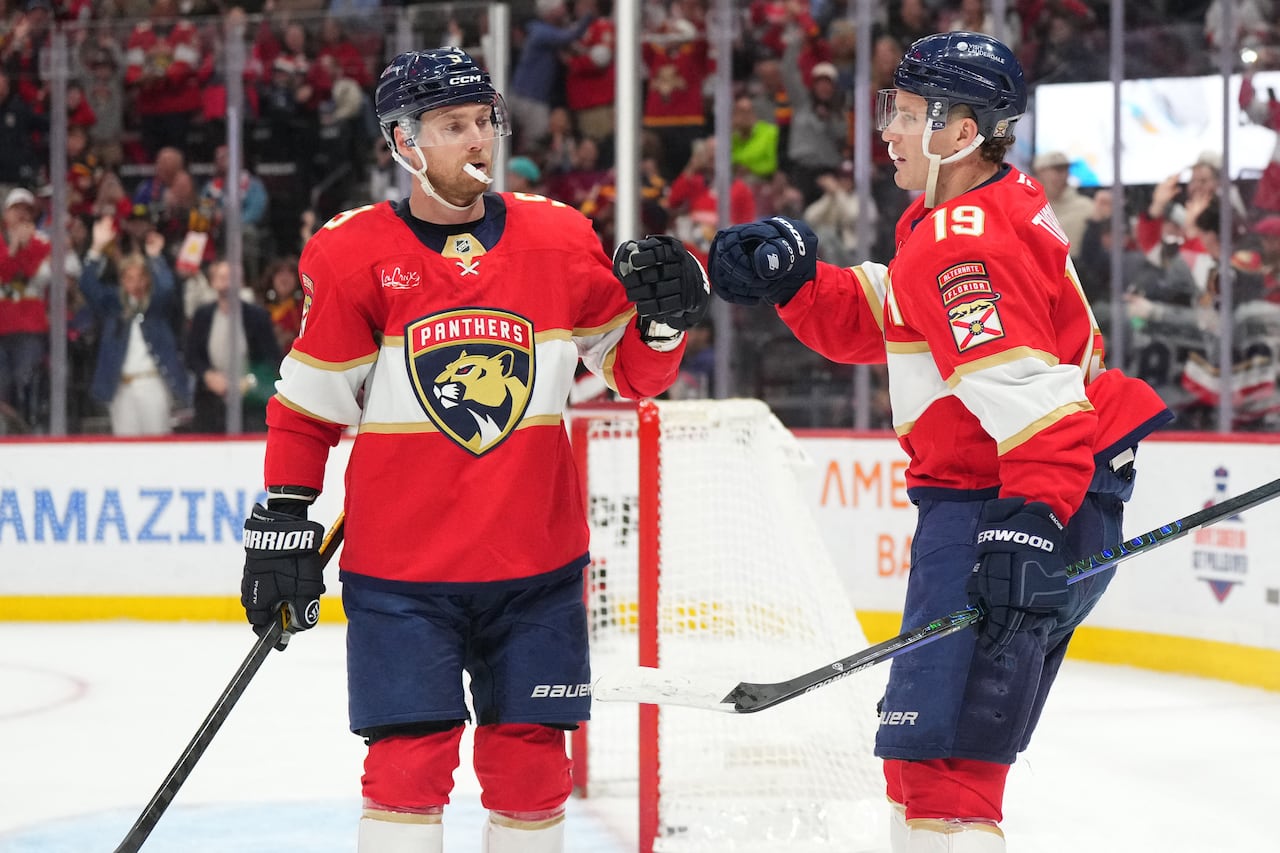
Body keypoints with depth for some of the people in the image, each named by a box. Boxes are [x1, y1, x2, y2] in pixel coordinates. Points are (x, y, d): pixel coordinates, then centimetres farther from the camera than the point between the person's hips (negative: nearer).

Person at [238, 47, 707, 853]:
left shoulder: (561, 240, 3)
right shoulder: (351, 255, -4)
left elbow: (636, 372, 10)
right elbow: (308, 408, 2)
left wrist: (665, 314, -9)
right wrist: (281, 527, 0)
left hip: (537, 562, 2)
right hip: (400, 568, -2)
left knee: (530, 757, 7)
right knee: (409, 759, -5)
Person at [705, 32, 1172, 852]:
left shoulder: (965, 247, -20)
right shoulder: (994, 208, 13)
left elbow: (1032, 396, -30)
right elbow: (870, 320, 20)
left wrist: (1034, 522, -37)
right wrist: (791, 277, 5)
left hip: (1000, 503, -11)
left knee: (937, 745, -15)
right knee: (946, 744, 22)